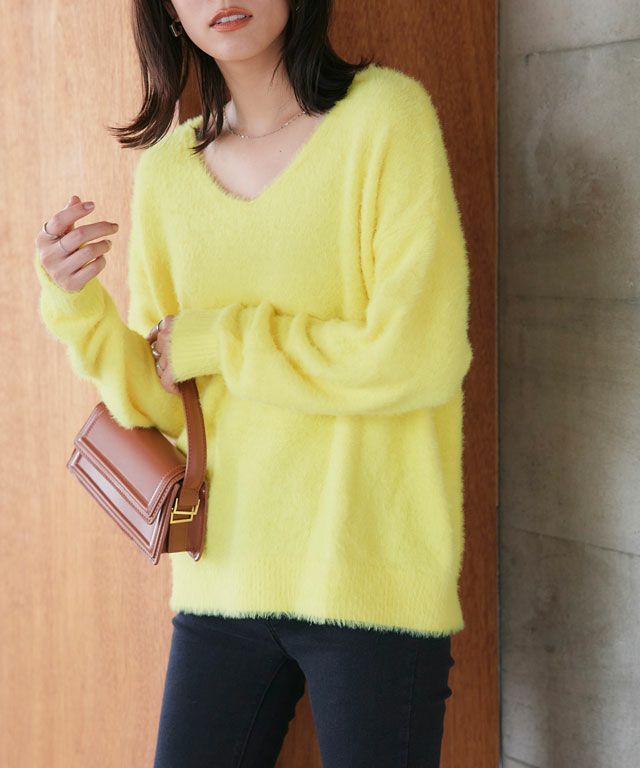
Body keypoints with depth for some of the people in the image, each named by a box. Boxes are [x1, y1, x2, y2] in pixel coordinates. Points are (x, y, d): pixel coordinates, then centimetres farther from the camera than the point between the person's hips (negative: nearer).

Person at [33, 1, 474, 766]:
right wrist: (77, 305, -12)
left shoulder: (385, 113, -7)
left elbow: (416, 359, -15)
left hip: (371, 581, -4)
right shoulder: (166, 167, 6)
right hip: (223, 579, 4)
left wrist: (212, 339, -7)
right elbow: (155, 405, 6)